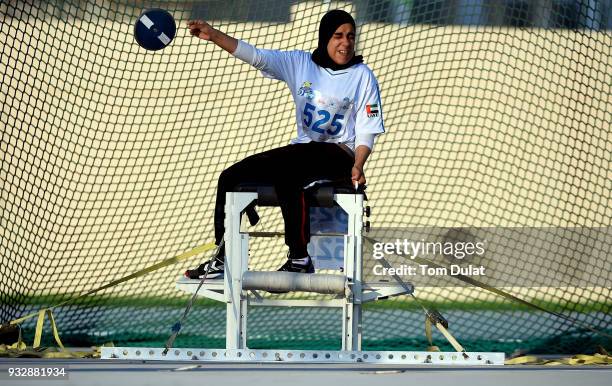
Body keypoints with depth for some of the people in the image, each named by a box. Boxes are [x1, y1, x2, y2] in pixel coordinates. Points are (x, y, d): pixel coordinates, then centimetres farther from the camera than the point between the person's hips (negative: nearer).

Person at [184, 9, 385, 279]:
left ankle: (299, 258, -31)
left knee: (282, 170, -35)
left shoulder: (362, 76, -1)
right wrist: (213, 35, -16)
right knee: (231, 177, -7)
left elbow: (366, 130, -1)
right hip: (302, 151, 5)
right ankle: (222, 259, -3)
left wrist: (358, 166, -19)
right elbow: (255, 56, -2)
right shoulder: (300, 64, 6)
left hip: (338, 154, -5)